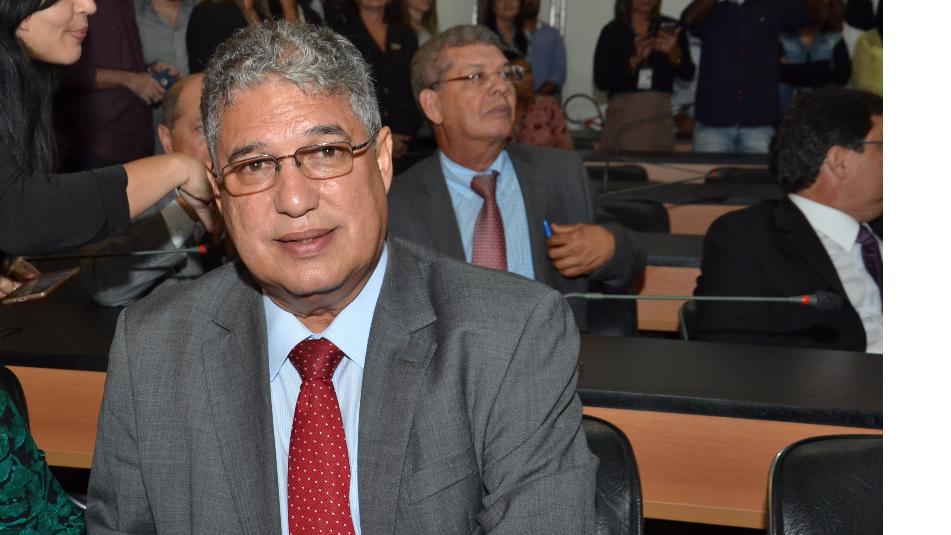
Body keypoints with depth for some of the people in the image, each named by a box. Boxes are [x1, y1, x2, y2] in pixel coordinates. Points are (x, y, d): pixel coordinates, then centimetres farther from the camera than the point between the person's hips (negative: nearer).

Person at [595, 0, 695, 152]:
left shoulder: (671, 28, 8)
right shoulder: (612, 32, 3)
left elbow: (687, 74, 1)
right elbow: (601, 80, -5)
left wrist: (673, 53, -19)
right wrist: (635, 60, -17)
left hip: (659, 115, 1)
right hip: (623, 113, -1)